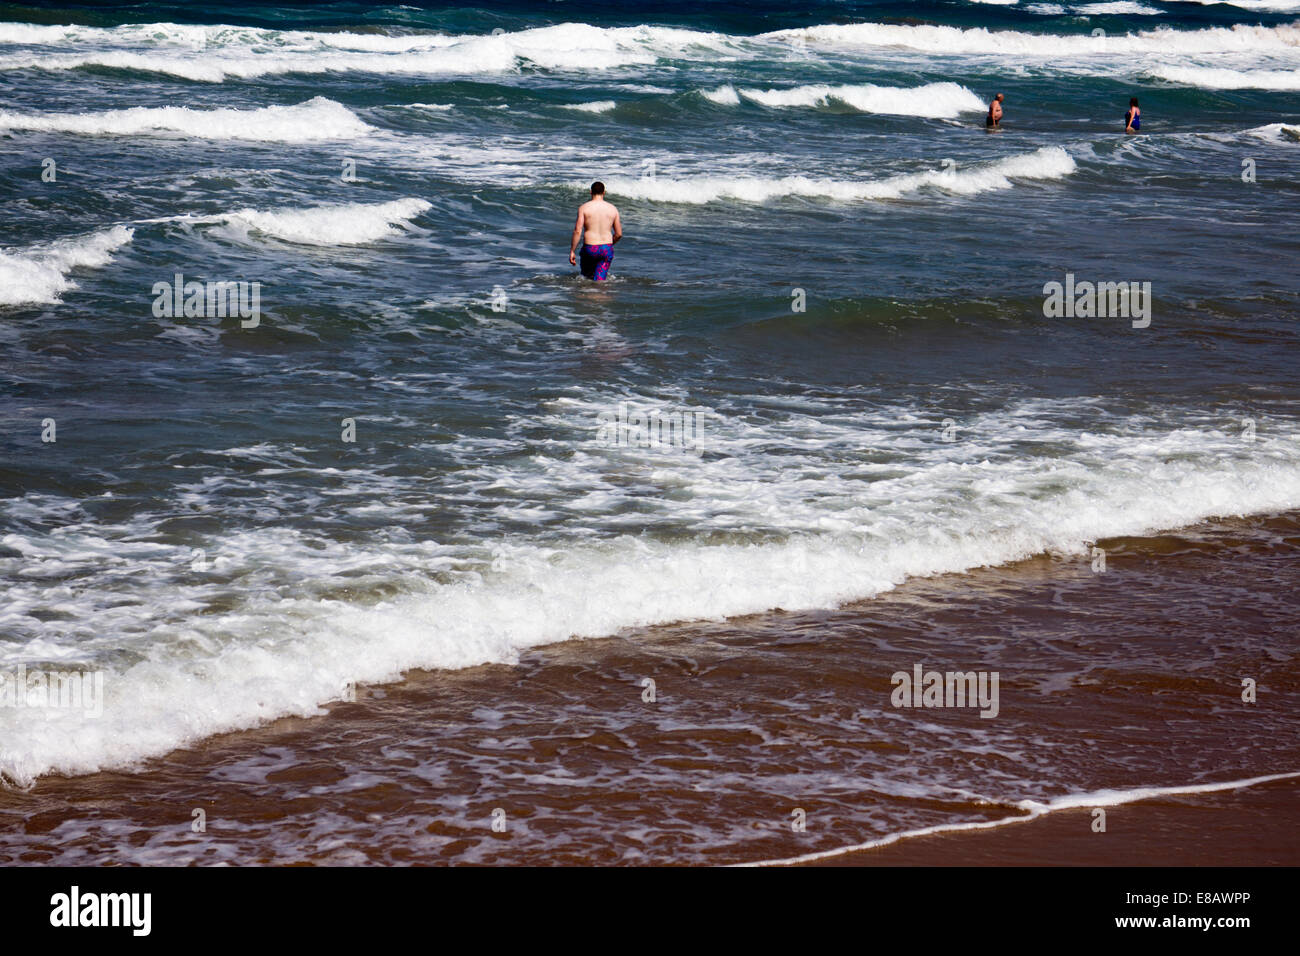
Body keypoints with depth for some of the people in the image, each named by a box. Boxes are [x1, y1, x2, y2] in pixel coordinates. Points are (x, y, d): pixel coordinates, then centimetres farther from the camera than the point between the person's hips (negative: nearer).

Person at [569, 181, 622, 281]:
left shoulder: (584, 207, -4)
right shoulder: (613, 209, 5)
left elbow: (577, 231, -10)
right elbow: (619, 234, 8)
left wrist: (572, 251, -4)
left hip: (590, 248, -2)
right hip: (607, 249, 2)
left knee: (587, 274, 24)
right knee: (600, 280, 1)